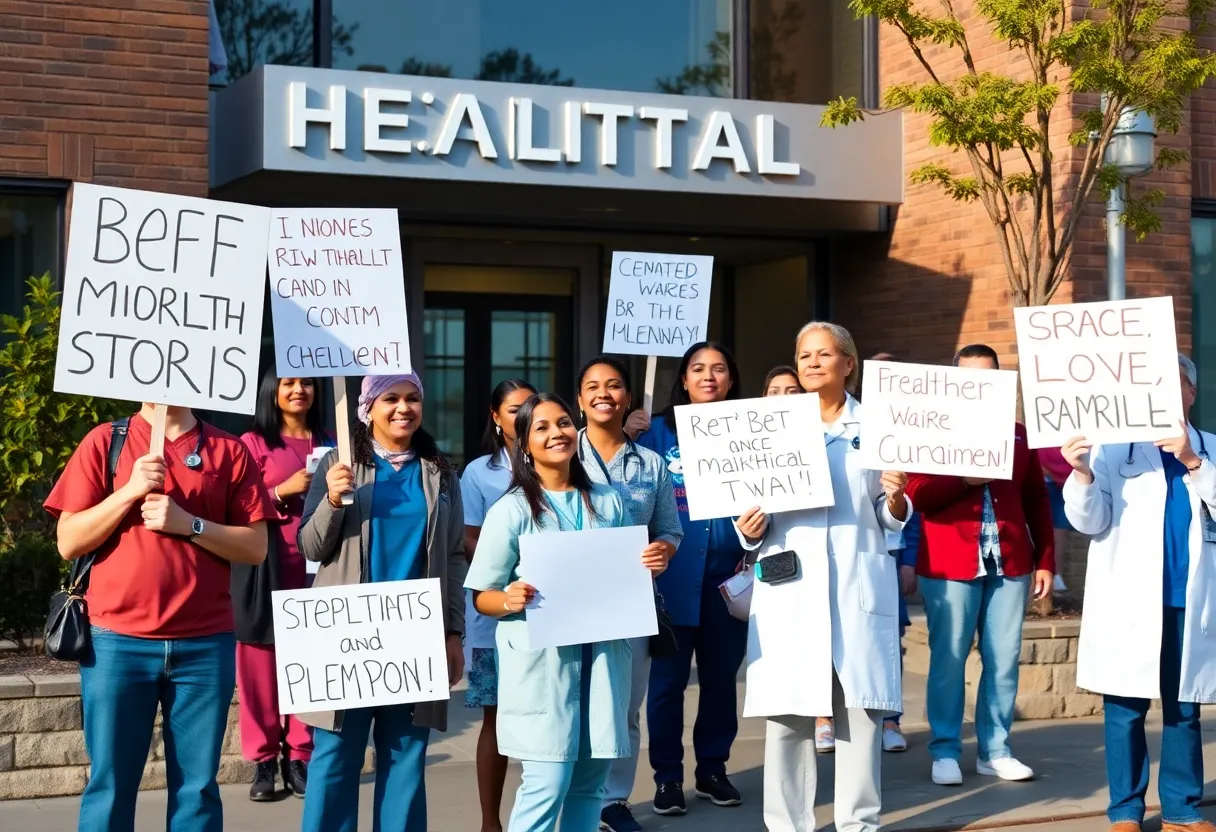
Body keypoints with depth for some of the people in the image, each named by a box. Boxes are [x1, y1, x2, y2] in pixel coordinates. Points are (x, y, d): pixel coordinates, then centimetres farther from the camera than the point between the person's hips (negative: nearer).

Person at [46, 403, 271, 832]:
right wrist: (130, 491, -11)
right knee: (110, 785, 2)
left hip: (205, 643, 1)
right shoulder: (105, 441, 5)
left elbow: (256, 547, 3)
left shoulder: (230, 451, 7)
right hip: (118, 640, -1)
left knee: (197, 787, 4)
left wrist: (189, 524, -11)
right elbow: (69, 543, 1)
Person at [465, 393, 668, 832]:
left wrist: (650, 566, -1)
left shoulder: (609, 502, 12)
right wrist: (510, 601, -22)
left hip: (603, 652, 5)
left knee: (590, 779, 8)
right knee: (547, 783, -10)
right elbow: (482, 596, -1)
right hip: (542, 657, -4)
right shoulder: (512, 510, -2)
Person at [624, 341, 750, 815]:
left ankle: (712, 769, 23)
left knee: (721, 675, 10)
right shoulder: (658, 431, 1)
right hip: (674, 576, -2)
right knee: (668, 677, 2)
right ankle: (667, 776, 12)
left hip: (728, 575, 2)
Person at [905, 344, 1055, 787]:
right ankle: (945, 751, 7)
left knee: (1004, 659, 4)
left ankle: (995, 750, 13)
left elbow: (1037, 500, 14)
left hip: (1009, 564, 3)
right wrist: (964, 479, -20)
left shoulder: (1017, 433, 13)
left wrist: (1046, 560, 9)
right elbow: (915, 495, -6)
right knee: (948, 659, -1)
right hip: (949, 565, -3)